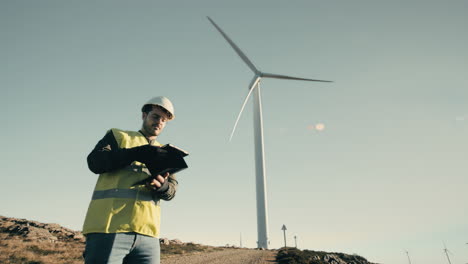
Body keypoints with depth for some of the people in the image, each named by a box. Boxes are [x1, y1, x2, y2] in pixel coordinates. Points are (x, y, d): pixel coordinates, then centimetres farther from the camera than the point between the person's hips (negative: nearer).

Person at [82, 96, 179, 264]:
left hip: (147, 234, 4)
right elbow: (95, 161, -3)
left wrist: (161, 186, -17)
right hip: (109, 227, -3)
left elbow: (171, 191, 9)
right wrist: (139, 154, -17)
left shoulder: (164, 154, 22)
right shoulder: (118, 136, 15)